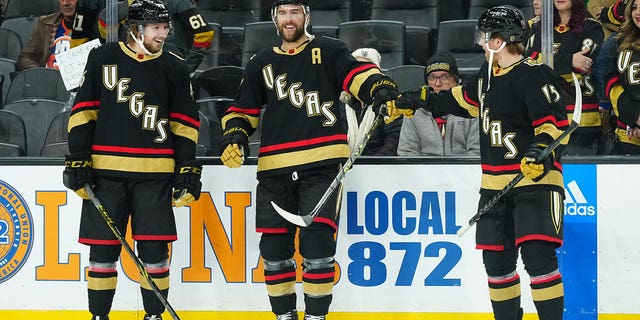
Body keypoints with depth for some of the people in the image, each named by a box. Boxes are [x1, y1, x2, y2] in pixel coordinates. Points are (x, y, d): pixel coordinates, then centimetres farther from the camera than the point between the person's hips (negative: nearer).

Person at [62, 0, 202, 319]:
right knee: (103, 247, 1)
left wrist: (187, 171, 3)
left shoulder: (174, 69, 7)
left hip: (155, 173, 1)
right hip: (104, 170, -1)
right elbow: (83, 111, 3)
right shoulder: (102, 58, 3)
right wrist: (78, 161, -3)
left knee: (154, 247, -2)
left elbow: (184, 124, 10)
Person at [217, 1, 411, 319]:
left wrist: (381, 91, -30)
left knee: (317, 242, -13)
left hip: (322, 164, -4)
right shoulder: (262, 64, 16)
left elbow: (358, 74, -10)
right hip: (275, 170, 4)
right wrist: (234, 136, 1)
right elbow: (244, 109, 19)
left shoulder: (328, 51, 5)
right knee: (274, 246, 5)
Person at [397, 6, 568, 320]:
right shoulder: (487, 76, 13)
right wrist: (420, 99, 33)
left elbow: (555, 120, -17)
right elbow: (460, 99, 30)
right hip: (495, 183, 9)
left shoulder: (533, 75, -13)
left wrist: (542, 150, -31)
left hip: (535, 179, -9)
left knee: (537, 256, -18)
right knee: (496, 259, 9)